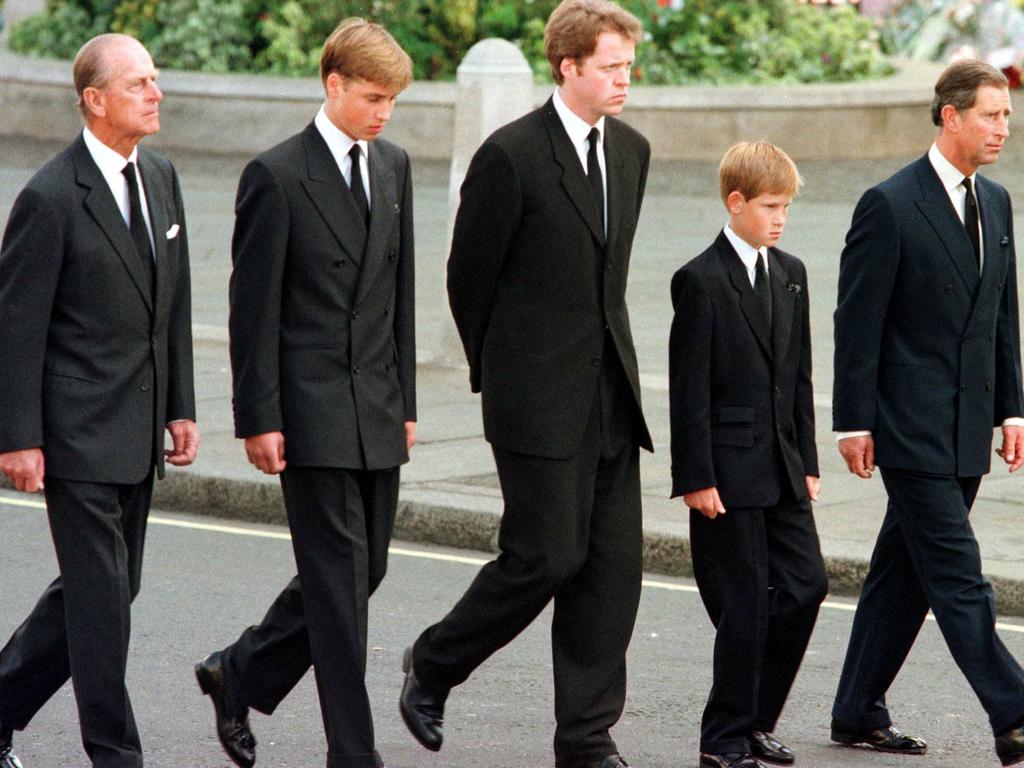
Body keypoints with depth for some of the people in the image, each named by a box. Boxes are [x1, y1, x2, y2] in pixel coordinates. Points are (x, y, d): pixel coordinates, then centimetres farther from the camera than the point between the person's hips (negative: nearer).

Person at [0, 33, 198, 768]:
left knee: (105, 591, 13)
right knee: (101, 597, -4)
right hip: (79, 432, -8)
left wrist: (182, 407, 11)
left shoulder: (161, 179, 9)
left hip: (138, 433, 8)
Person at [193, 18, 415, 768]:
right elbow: (253, 307, -9)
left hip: (377, 408, 7)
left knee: (363, 568, 10)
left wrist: (405, 398, 14)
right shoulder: (278, 175, -9)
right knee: (339, 574, -6)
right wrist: (258, 419, -12)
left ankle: (239, 675, 28)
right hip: (312, 410, -7)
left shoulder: (393, 167, 11)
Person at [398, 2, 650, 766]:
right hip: (539, 398, -7)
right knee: (546, 556, -6)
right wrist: (496, 371, 6)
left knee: (614, 564, 3)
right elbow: (469, 275, -3)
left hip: (611, 392, 7)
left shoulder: (631, 150, 10)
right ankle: (433, 664, 18)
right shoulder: (512, 156, -12)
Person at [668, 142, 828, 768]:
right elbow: (689, 389, -12)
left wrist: (808, 461, 12)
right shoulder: (702, 281, -10)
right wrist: (697, 478, -15)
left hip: (782, 468, 7)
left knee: (807, 585, 4)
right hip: (729, 470, -7)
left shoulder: (791, 274, 12)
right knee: (745, 604, -4)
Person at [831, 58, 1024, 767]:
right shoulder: (890, 205, -11)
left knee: (905, 570, 12)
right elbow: (858, 323, -10)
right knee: (957, 576, -8)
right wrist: (854, 423, -12)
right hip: (911, 427, -7)